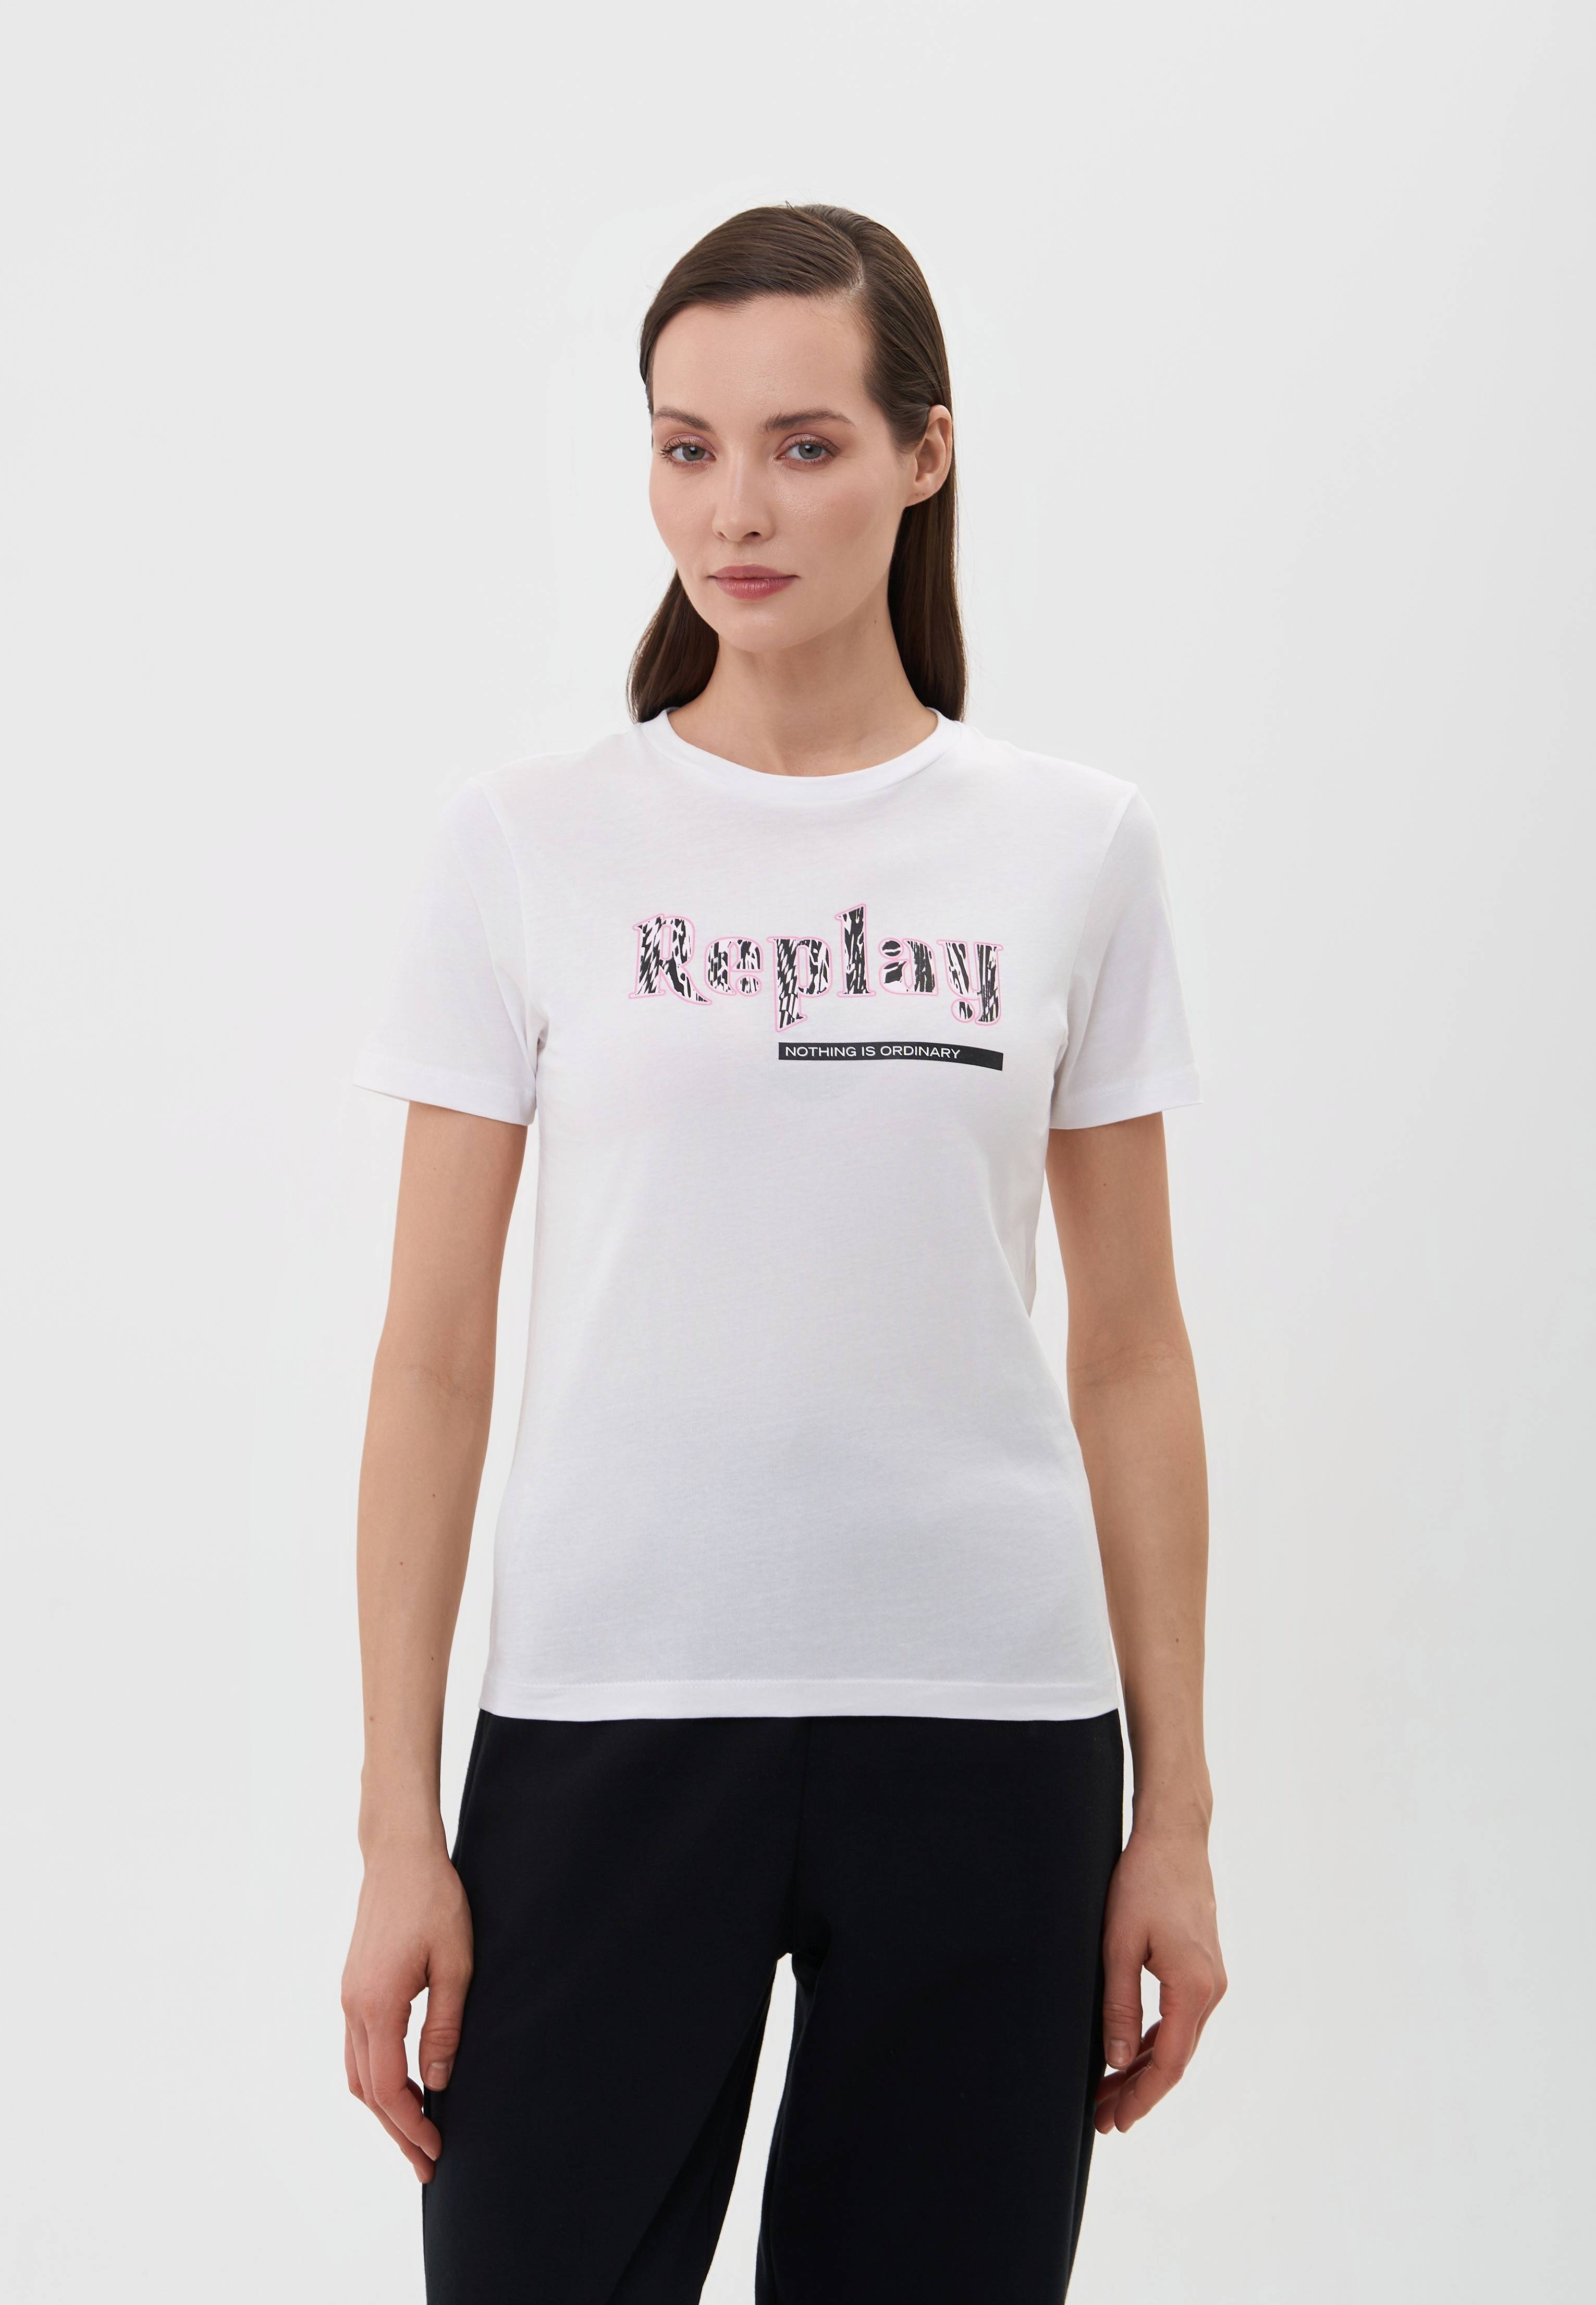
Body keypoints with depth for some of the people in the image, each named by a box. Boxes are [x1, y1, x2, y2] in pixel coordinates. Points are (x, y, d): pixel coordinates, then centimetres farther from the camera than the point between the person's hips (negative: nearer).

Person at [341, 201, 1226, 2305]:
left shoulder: (1074, 848, 4)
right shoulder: (530, 843, 1)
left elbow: (1133, 1355, 6)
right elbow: (435, 1359, 0)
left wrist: (1175, 1811, 4)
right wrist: (399, 1828, -3)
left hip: (984, 1730, 1)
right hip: (610, 1714, -1)